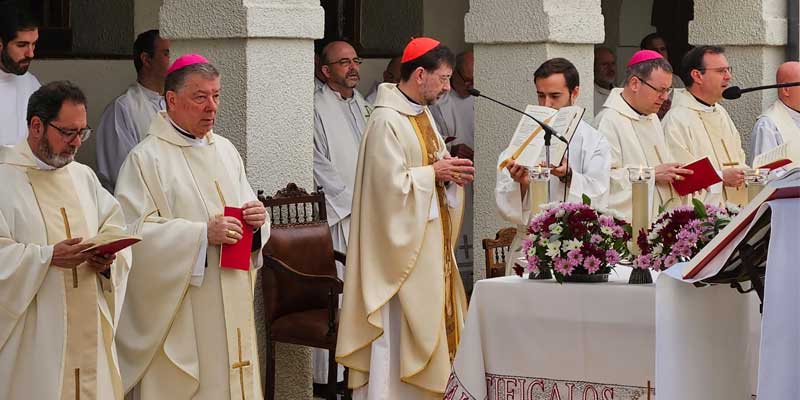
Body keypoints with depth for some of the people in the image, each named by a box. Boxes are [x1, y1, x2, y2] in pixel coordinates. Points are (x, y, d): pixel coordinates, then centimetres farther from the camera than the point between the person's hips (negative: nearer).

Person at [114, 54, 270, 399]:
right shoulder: (146, 158, -9)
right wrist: (202, 234, -21)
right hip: (178, 310, -6)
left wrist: (256, 219, -5)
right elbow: (134, 232, -16)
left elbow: (245, 207, 19)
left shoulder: (225, 151, 13)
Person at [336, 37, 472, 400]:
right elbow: (391, 184, -22)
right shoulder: (388, 121, -18)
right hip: (402, 245, -9)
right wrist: (434, 172, -14)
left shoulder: (423, 114, 11)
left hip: (429, 243, 9)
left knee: (428, 325, 11)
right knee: (398, 332, -7)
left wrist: (450, 175, -3)